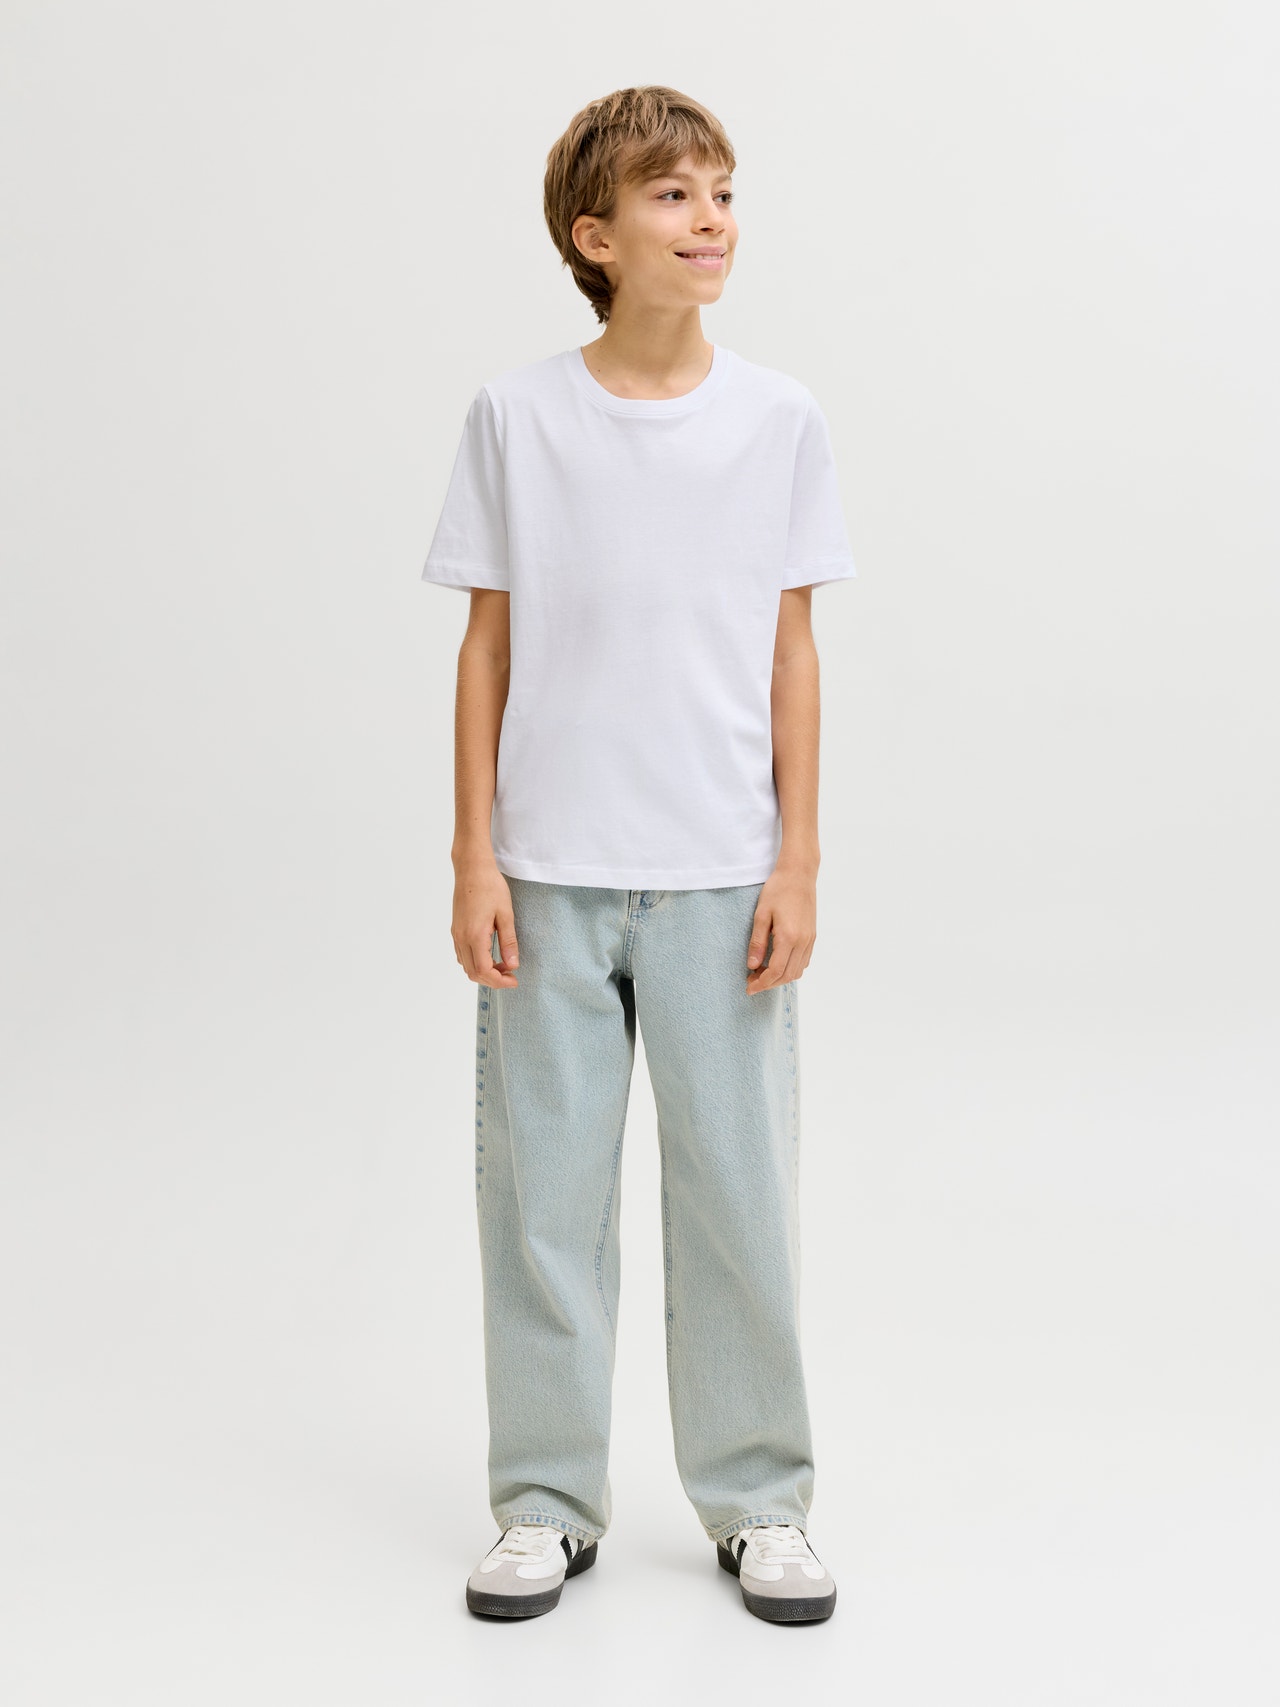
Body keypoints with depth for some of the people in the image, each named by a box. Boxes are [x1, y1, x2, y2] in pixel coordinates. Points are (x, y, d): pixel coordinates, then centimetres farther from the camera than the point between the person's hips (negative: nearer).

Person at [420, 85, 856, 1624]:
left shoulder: (779, 420, 3)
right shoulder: (517, 416, 1)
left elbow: (790, 651, 5)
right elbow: (488, 646, 3)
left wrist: (798, 862, 0)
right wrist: (474, 858, -1)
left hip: (720, 875, 0)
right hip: (551, 873, 0)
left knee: (739, 1193, 5)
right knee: (544, 1194, 6)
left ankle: (759, 1500, 21)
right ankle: (547, 1503, 21)